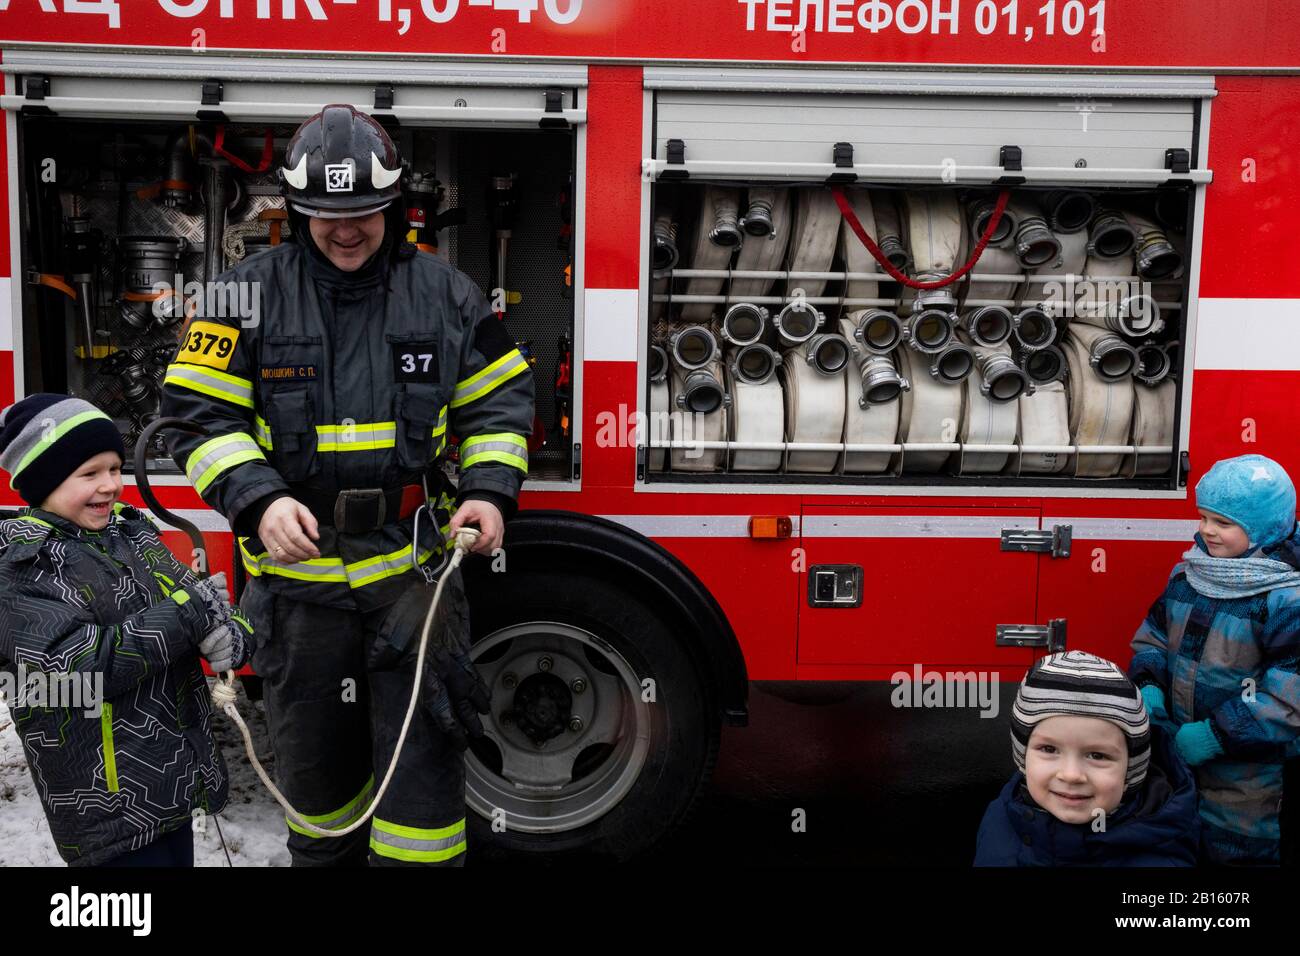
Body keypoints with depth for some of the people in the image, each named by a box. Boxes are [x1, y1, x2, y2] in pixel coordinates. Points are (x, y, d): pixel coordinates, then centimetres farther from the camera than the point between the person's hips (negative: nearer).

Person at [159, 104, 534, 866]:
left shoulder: (444, 292, 2)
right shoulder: (252, 291, -1)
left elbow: (499, 399, 7)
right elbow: (203, 414, -3)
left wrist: (491, 490, -8)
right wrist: (258, 501, -19)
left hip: (414, 557, 0)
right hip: (298, 563, 1)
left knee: (423, 742, 0)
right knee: (313, 745, 16)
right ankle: (325, 855, 39)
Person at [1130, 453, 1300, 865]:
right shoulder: (1187, 573, 1)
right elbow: (1153, 634, 12)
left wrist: (1214, 736, -24)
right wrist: (1149, 687, -7)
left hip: (1246, 766, -6)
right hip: (1178, 745, 6)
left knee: (1235, 852, 8)